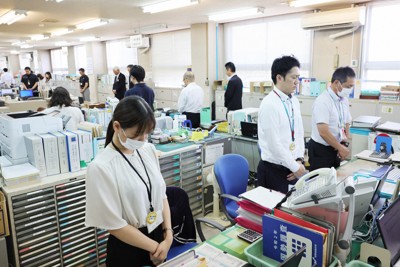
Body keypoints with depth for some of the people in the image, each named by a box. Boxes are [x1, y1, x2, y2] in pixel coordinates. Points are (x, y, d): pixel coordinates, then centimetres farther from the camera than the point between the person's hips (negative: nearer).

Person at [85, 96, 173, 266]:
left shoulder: (149, 150, -4)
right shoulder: (101, 167, -21)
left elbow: (161, 195, 3)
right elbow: (114, 224, -17)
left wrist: (168, 235, -6)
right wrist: (155, 247, -10)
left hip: (159, 235, 5)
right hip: (127, 249, -5)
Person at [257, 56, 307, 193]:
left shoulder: (294, 101, 6)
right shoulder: (269, 104, -19)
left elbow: (299, 133, 10)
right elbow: (274, 143, -21)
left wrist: (299, 160, -2)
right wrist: (295, 166, -12)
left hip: (290, 167, 7)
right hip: (273, 170, -7)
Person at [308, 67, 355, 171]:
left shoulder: (344, 100, 4)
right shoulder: (323, 101, -20)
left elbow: (346, 124, 15)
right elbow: (323, 132, -25)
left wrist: (343, 145, 0)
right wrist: (341, 147, -14)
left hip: (335, 149, 7)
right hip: (320, 150, -7)